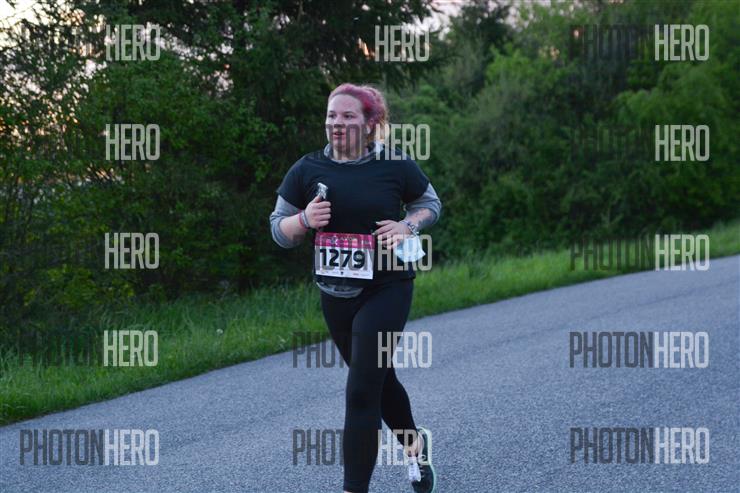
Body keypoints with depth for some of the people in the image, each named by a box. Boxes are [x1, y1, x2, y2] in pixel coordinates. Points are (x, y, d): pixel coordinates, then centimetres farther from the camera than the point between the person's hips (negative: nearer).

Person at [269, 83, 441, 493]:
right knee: (379, 379, 21)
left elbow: (430, 203, 9)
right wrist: (305, 219, -18)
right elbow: (279, 230, 4)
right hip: (335, 294, 4)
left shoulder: (395, 165, -8)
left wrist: (407, 226, -12)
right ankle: (414, 443, 49)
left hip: (386, 290, -4)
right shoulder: (307, 170, -2)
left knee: (361, 391, -12)